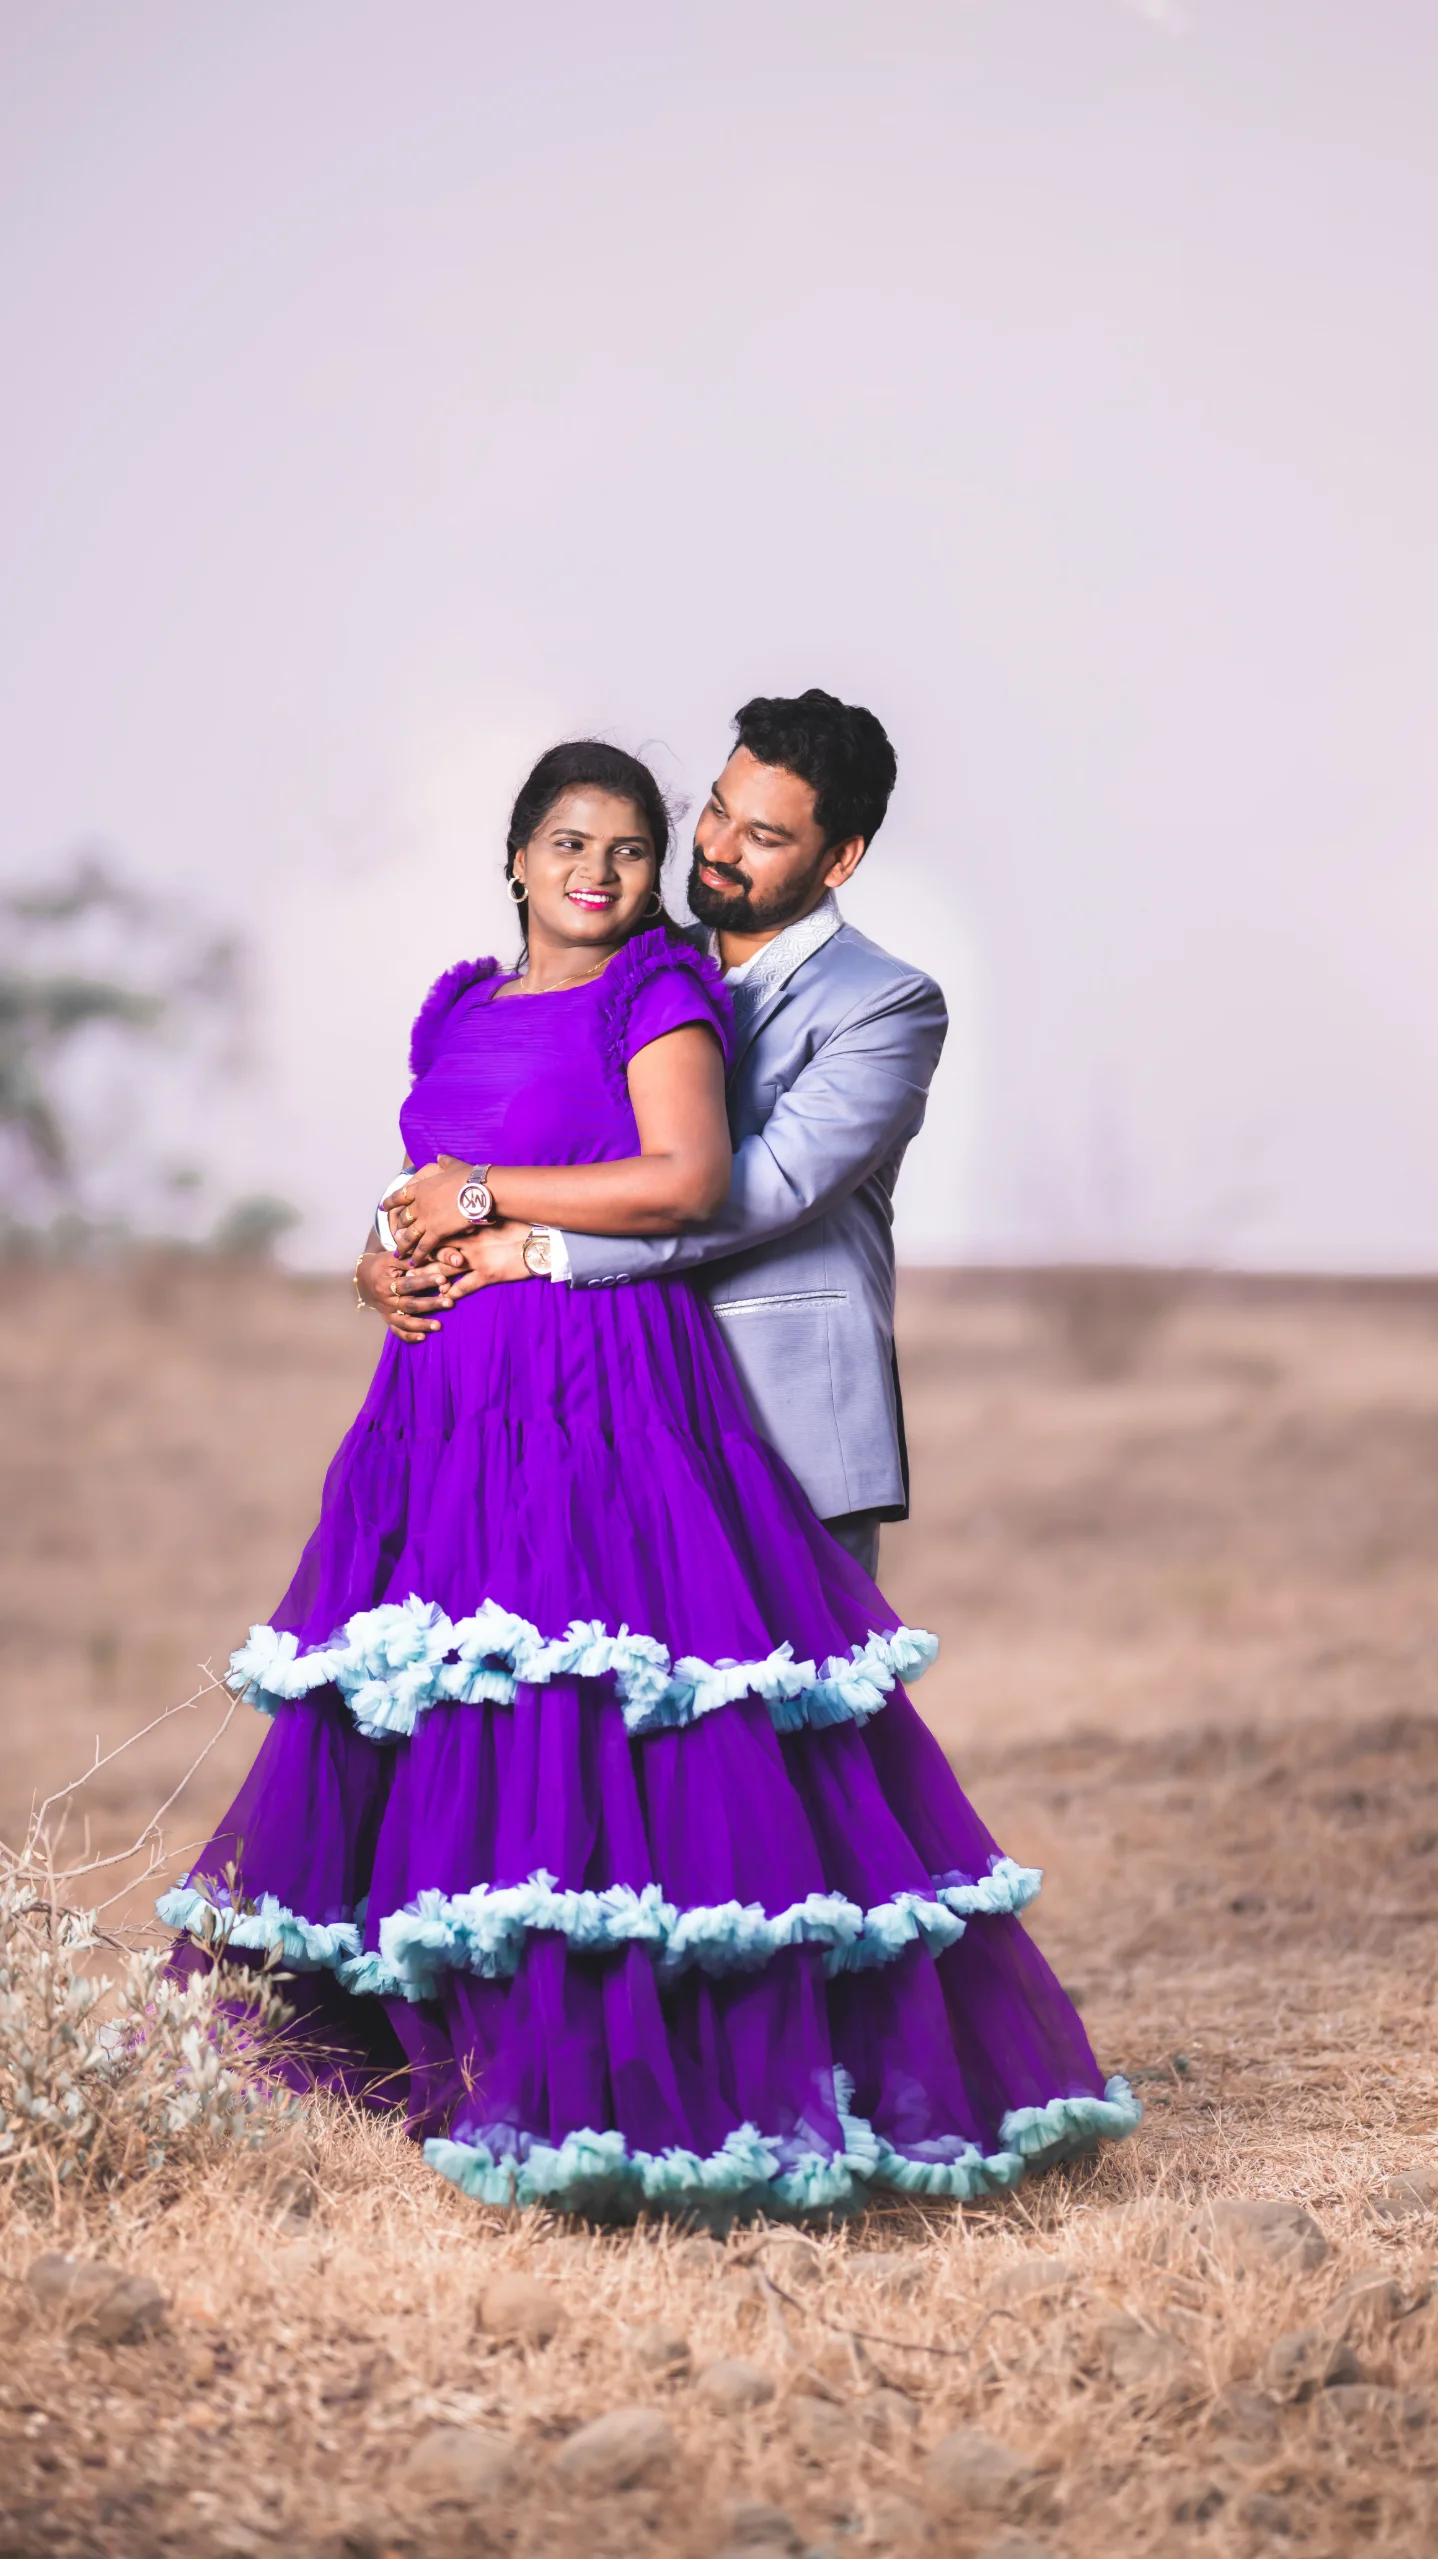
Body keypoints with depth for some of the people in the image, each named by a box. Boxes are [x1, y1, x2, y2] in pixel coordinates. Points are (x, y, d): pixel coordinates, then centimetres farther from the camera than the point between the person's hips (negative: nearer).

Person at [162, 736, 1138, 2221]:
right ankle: (422, 2051, 12)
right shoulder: (461, 1012, 18)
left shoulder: (658, 994, -1)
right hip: (450, 1397, 7)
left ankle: (631, 2082, -8)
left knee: (609, 1733, -13)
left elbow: (688, 1180, -15)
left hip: (610, 1394, -7)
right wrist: (384, 1265, 3)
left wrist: (489, 1193, -9)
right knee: (428, 1738, 4)